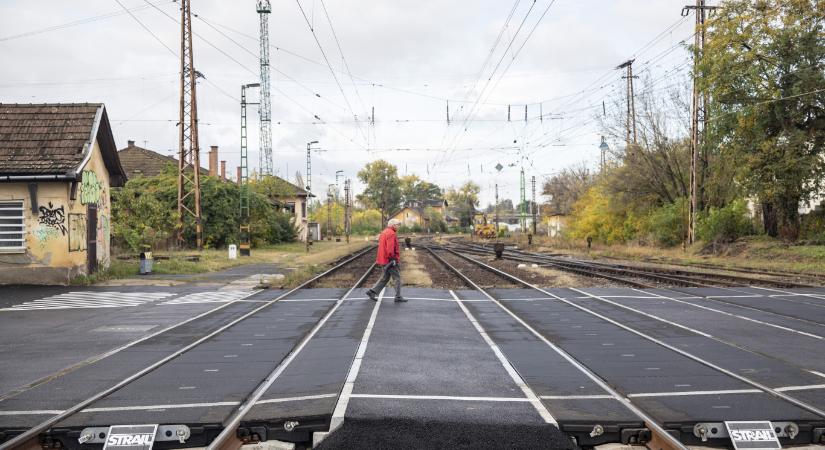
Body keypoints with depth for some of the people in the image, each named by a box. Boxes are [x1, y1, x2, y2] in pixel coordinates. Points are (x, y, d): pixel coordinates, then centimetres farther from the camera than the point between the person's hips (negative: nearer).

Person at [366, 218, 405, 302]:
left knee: (385, 277, 15)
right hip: (390, 260, -10)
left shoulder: (384, 233, 16)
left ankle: (372, 292, 10)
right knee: (397, 277, -1)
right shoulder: (391, 234, -15)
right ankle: (398, 297, 2)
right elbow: (390, 248, -23)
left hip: (383, 260, 10)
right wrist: (392, 259, -21)